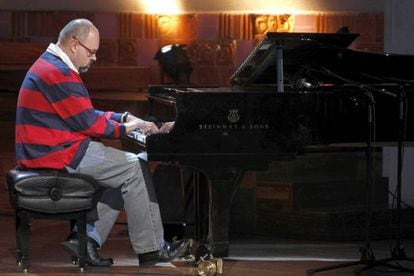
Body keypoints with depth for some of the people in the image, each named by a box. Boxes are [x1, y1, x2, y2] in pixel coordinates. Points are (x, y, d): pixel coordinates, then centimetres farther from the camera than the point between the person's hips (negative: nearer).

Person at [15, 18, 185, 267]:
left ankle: (87, 238, 5)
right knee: (134, 168, -9)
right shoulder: (59, 74, -18)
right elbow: (86, 122, -18)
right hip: (58, 154, -11)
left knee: (123, 171, 14)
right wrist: (125, 128, -3)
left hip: (49, 150, 11)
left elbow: (86, 114, 21)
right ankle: (151, 249, -5)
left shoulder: (52, 65, 18)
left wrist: (124, 118, 10)